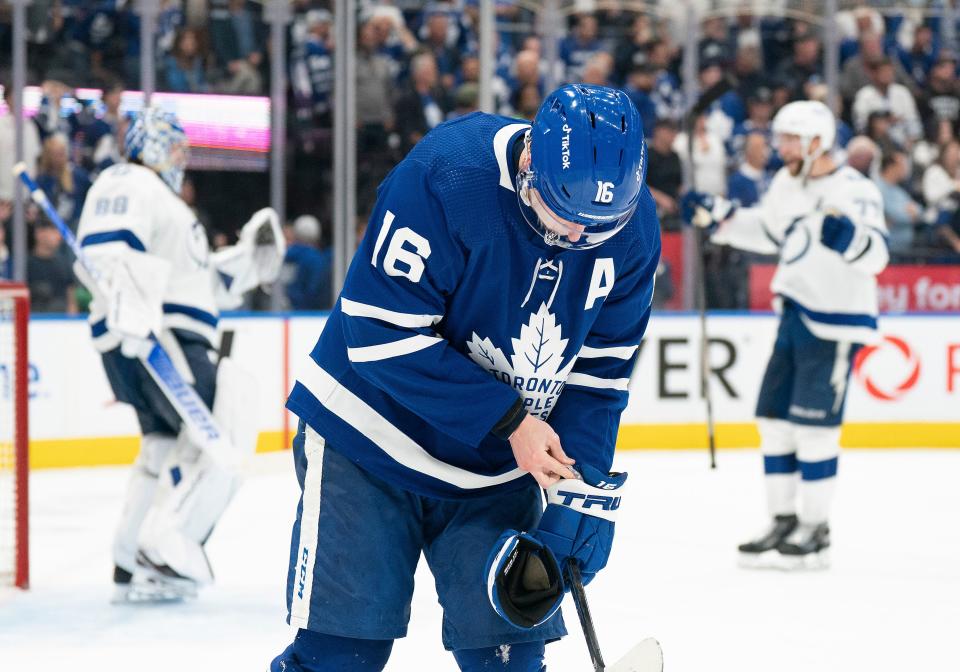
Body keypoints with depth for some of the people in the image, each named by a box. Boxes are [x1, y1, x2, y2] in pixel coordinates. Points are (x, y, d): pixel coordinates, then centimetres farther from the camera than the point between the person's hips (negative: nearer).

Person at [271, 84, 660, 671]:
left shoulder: (633, 230, -10)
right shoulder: (443, 178, -26)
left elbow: (598, 378, -1)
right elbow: (383, 334, -24)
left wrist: (581, 498, -11)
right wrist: (510, 421, -22)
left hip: (495, 470, 4)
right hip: (370, 440, -4)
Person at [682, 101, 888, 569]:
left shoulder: (854, 191, -18)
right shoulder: (786, 183, 7)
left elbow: (876, 255, -30)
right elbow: (767, 232, 25)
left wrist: (849, 237, -49)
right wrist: (716, 217, 17)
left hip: (835, 324, -8)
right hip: (796, 315, 8)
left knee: (813, 426, -8)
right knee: (774, 420, 9)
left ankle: (814, 530, 1)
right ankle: (784, 521, 18)